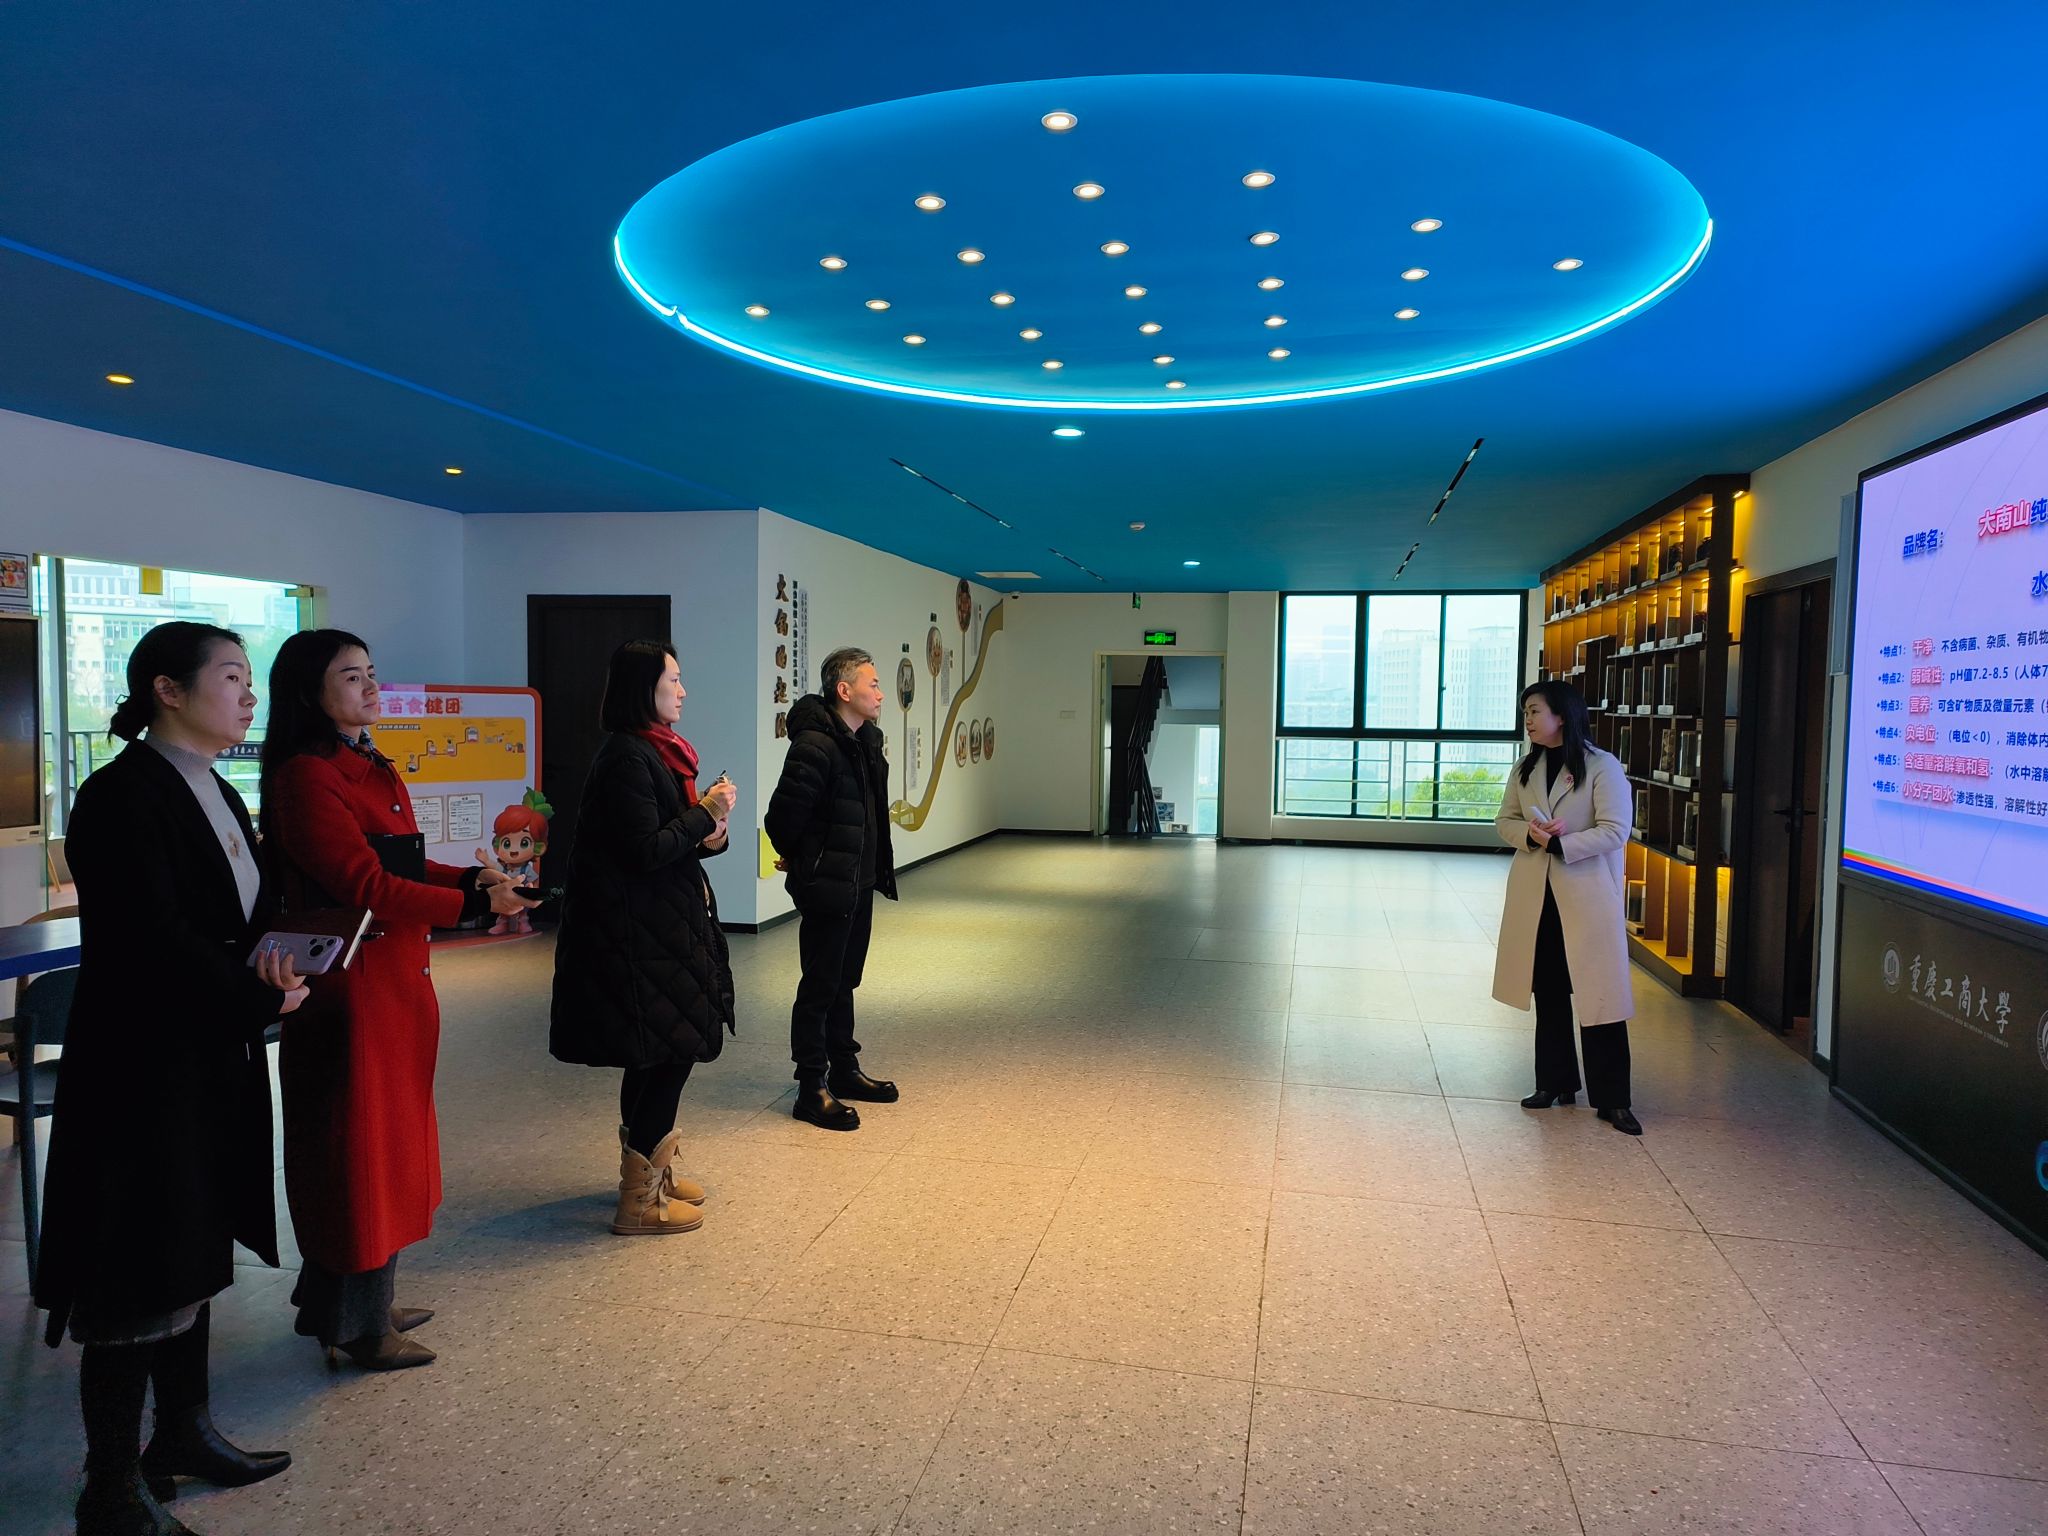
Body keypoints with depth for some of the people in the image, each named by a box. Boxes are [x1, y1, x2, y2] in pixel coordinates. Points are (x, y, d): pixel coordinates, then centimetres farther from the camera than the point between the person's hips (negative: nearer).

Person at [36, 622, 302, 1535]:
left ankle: (183, 1432, 33)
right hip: (142, 1065, -8)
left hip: (213, 1062, 8)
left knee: (193, 1252, 18)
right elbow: (152, 938, -21)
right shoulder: (122, 795, -16)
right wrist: (261, 999, -13)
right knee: (139, 1276, 2)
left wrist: (268, 954, -11)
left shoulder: (217, 797, 11)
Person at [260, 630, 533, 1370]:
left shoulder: (373, 771, 12)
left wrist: (472, 878, -1)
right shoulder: (304, 778, -16)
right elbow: (366, 888, -21)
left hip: (397, 979, 9)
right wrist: (474, 905, -19)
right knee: (356, 1147, 4)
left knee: (390, 1141, 18)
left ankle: (366, 1302, 34)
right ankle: (355, 1326, 20)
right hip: (347, 988, -9)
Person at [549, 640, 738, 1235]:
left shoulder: (655, 750, 14)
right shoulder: (628, 757, -18)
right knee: (670, 1052, -4)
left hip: (660, 928, 10)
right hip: (639, 934, -10)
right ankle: (640, 1200, 6)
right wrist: (706, 812, -12)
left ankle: (648, 1168, 33)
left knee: (655, 1056, 18)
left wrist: (707, 834, 0)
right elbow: (645, 851, -22)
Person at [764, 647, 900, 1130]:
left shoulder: (866, 740, 9)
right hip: (826, 887, -9)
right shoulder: (815, 745, -21)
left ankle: (844, 1070, 32)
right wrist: (801, 860, -3)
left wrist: (878, 869, 12)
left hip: (860, 882, 9)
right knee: (820, 986, 1)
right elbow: (783, 816, -21)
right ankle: (811, 1089, 12)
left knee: (844, 981, 19)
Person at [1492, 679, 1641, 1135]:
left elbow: (1614, 830, -12)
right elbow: (1505, 820, 11)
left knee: (1599, 995, -3)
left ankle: (1612, 1099, 6)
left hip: (1587, 893, -5)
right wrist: (1530, 835, -10)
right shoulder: (1526, 769, 10)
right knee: (1548, 993, 13)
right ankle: (1555, 1083, 25)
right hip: (1535, 894, 5)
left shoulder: (1602, 766, -8)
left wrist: (1560, 843, -21)